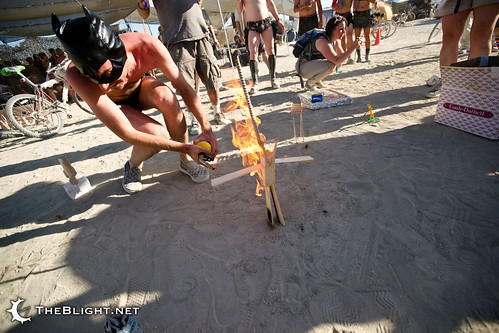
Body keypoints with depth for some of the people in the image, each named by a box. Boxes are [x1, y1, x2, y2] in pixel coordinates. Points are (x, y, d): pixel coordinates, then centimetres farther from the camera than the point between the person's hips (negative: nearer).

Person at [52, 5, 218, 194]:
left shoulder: (148, 46, -34)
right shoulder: (76, 75, -37)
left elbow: (184, 88, -22)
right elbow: (125, 133, -40)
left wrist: (207, 128, -27)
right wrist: (185, 147, -41)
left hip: (141, 88, 2)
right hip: (117, 105, -2)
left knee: (165, 96, -34)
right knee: (158, 134, -31)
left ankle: (185, 161, -14)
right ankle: (133, 165, 5)